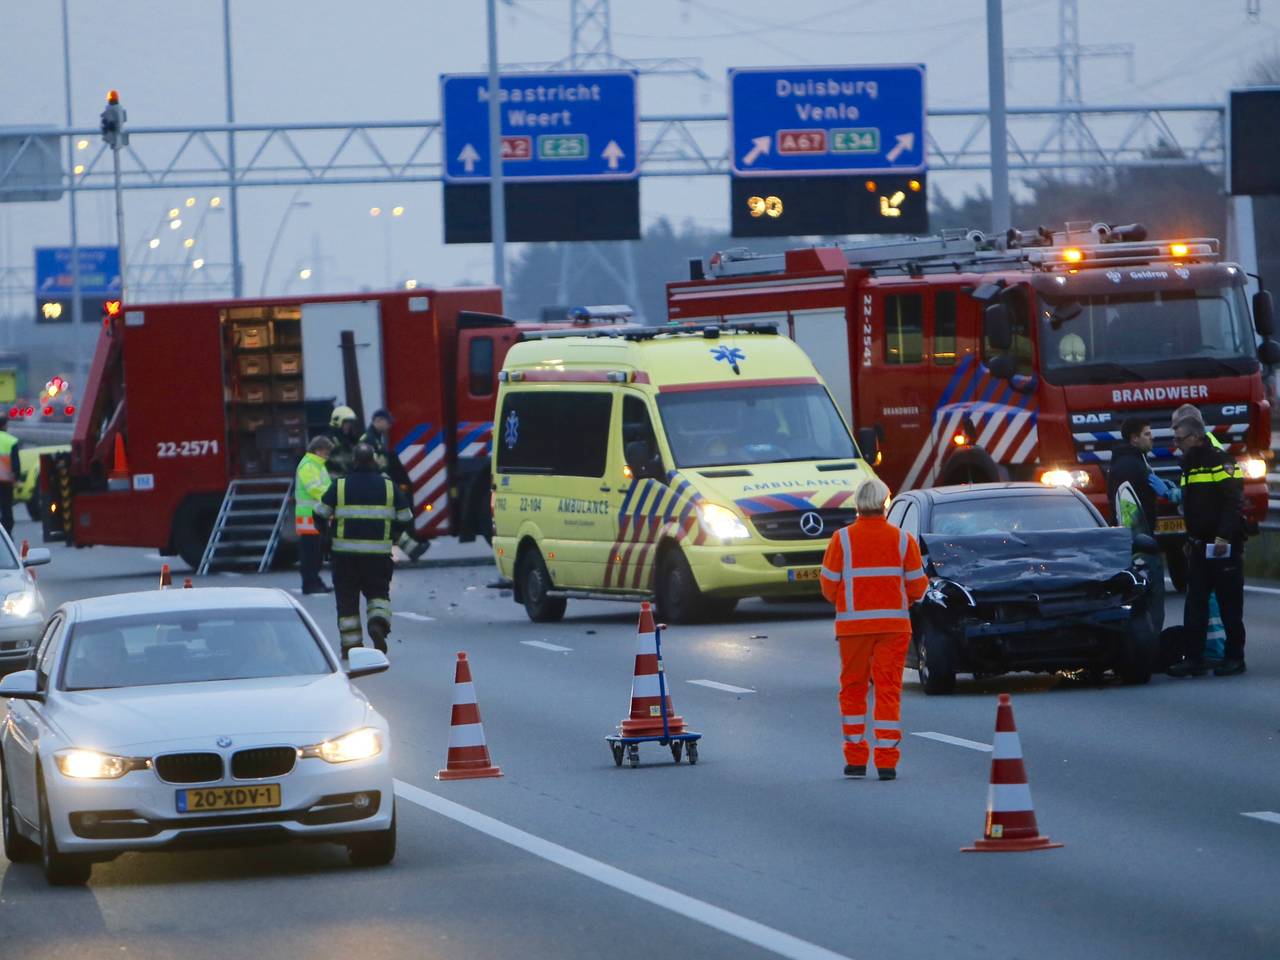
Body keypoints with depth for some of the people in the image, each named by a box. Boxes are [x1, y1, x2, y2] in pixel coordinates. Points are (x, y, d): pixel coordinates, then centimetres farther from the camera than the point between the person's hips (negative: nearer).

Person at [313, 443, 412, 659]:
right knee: (378, 592, 14)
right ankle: (378, 622, -15)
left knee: (347, 597, 7)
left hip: (345, 552, -1)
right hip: (378, 552, 1)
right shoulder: (388, 487, 3)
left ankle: (351, 643, 4)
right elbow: (405, 517, 8)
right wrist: (393, 536, 24)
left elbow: (321, 513, 1)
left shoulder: (340, 486, -2)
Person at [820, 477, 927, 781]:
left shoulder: (842, 539, -4)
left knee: (852, 690, 12)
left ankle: (855, 759, 11)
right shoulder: (903, 539, -1)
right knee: (889, 690, 2)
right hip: (893, 624, 0)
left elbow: (828, 586, -3)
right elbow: (917, 586, 0)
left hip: (853, 624, 0)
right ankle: (886, 761, -4)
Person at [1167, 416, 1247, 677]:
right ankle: (1194, 659, 4)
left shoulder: (1221, 461, -11)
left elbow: (1233, 502, -18)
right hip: (1199, 546, 8)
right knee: (1195, 605, 4)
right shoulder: (1189, 465, 17)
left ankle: (1234, 656, 5)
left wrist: (1224, 536, -24)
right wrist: (1190, 540, 21)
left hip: (1224, 546, -8)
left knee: (1230, 604, -1)